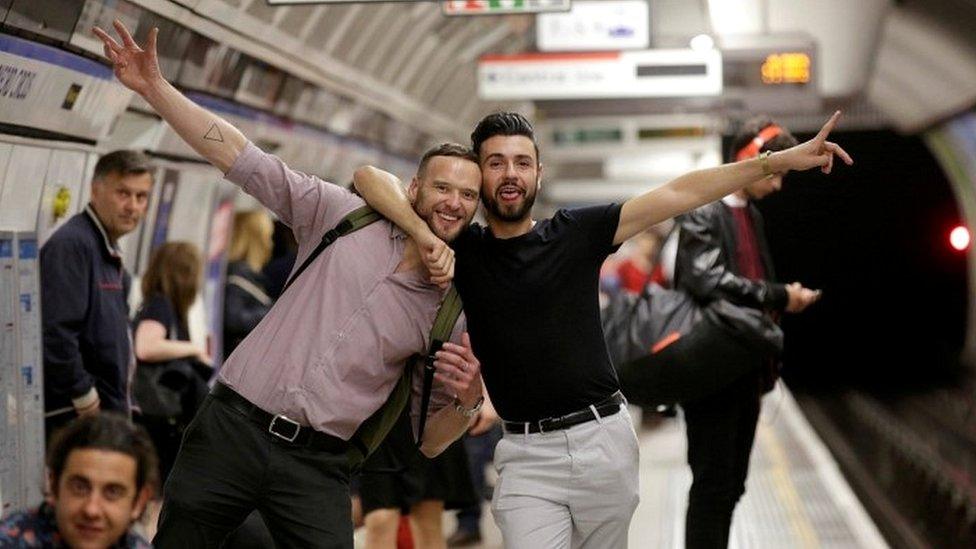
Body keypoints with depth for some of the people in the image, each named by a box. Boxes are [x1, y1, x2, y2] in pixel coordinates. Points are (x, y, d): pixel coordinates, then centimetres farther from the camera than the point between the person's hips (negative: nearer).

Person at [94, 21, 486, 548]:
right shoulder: (346, 217, 5)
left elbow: (428, 440, 11)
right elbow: (244, 159, 1)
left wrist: (467, 401, -12)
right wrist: (154, 86, -8)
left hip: (316, 465, 1)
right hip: (232, 426, 0)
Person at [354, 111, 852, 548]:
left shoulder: (575, 232, 3)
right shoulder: (462, 250, 3)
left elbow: (678, 195, -1)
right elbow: (369, 178, -1)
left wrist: (779, 161, -5)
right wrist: (428, 238, -18)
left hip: (605, 438, 1)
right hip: (527, 454, -1)